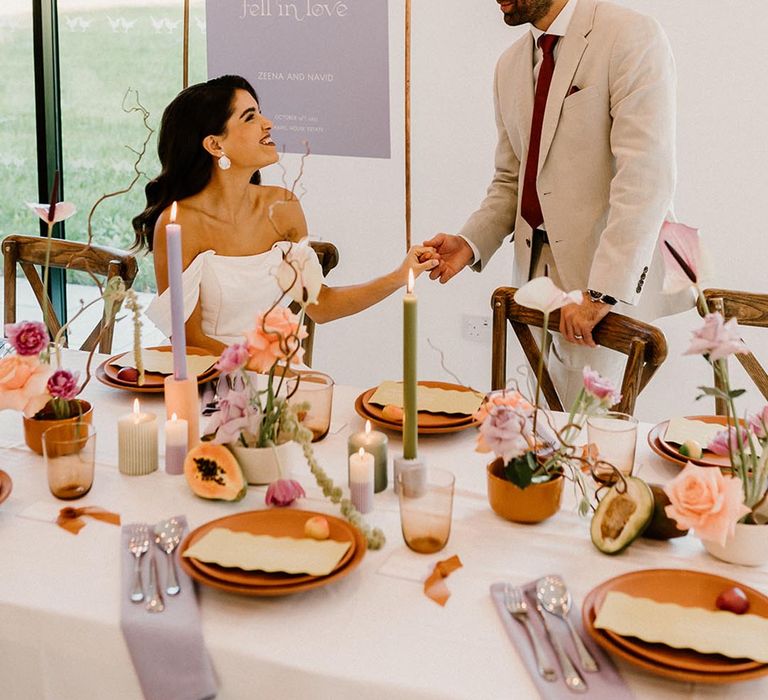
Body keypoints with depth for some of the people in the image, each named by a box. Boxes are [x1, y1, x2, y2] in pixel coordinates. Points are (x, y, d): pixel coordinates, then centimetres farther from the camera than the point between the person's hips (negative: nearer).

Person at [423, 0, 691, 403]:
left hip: (614, 280, -6)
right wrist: (470, 242, 1)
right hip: (538, 269, 7)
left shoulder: (631, 37, -9)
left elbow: (645, 178, -19)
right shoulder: (510, 66, 15)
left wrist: (603, 291, -25)